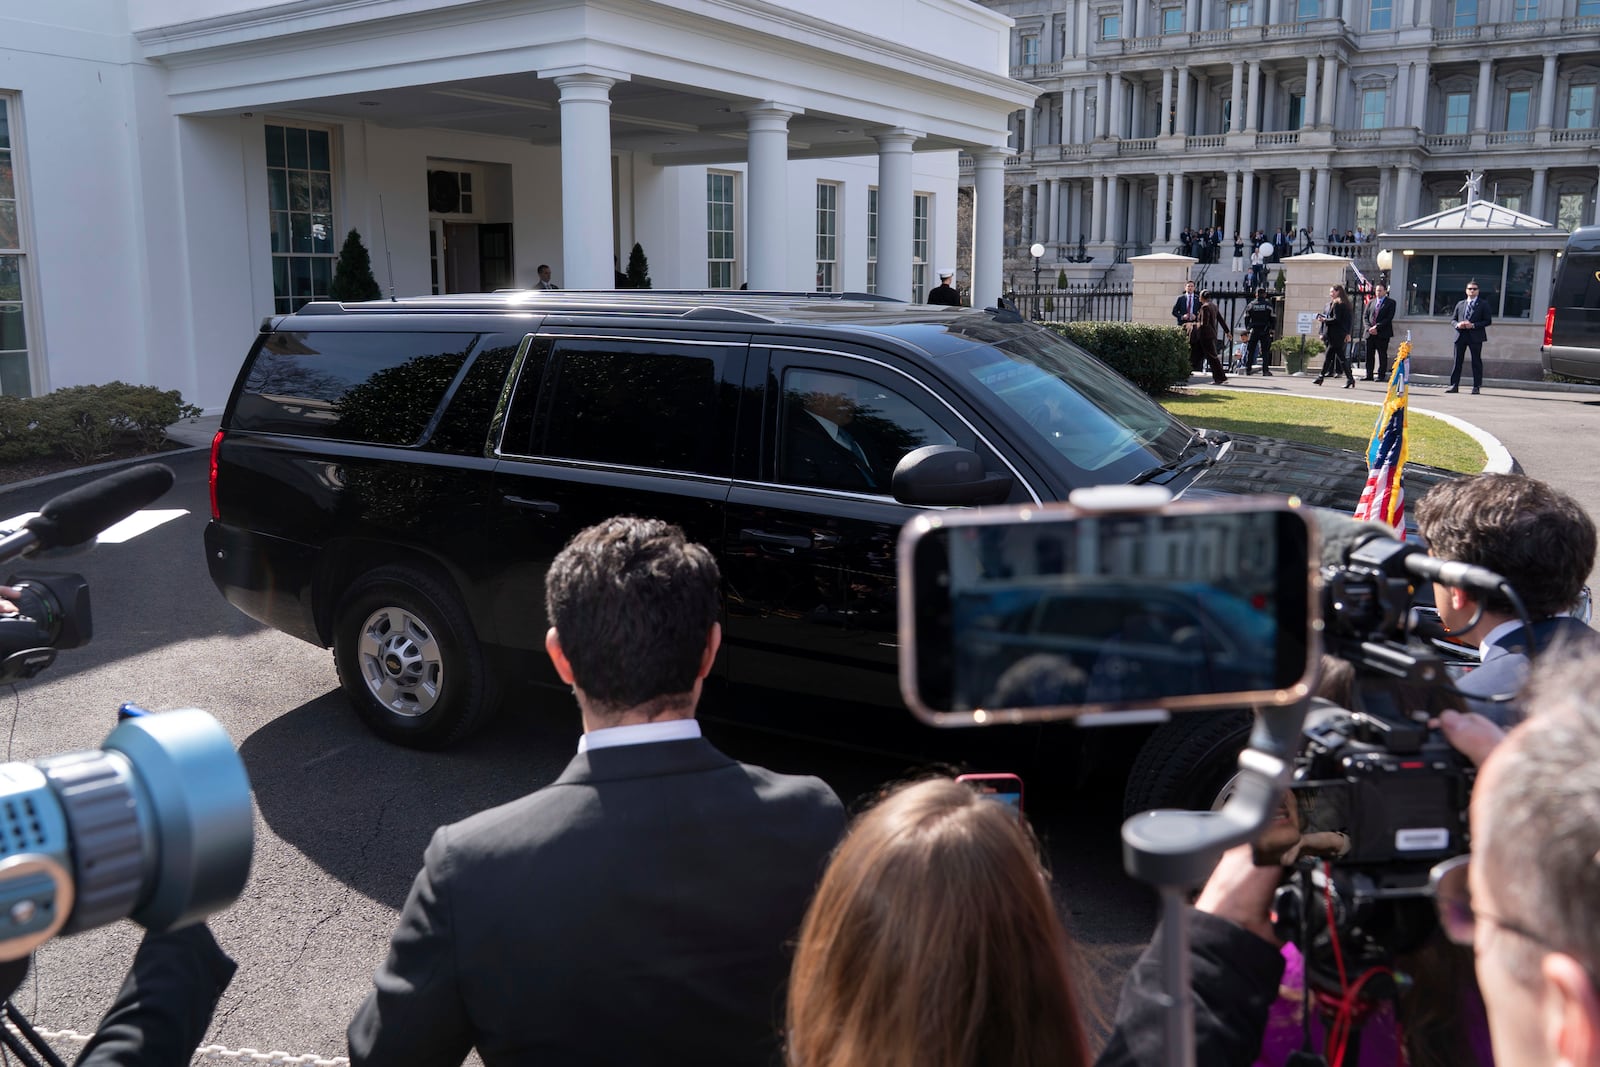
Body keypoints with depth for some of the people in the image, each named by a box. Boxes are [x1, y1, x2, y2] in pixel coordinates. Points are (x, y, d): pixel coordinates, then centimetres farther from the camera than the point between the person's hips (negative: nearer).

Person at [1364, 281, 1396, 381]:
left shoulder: (1390, 303, 2)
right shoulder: (1371, 302, 16)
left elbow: (1389, 318, -8)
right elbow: (1366, 317, 11)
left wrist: (1377, 327, -16)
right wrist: (1369, 328, -6)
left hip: (1382, 333, -4)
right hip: (1370, 333, 5)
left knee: (1382, 355, -1)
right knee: (1369, 355, 5)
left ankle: (1381, 376, 1)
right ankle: (1369, 375, 11)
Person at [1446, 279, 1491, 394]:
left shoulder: (1483, 304, 4)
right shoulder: (1460, 304, 16)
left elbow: (1488, 321, -1)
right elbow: (1452, 319, 16)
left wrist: (1473, 325, -15)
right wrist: (1457, 324, -7)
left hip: (1475, 336, -3)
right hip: (1460, 336, 3)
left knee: (1476, 362, 0)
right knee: (1457, 361, 2)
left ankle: (1476, 386, 3)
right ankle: (1454, 385, 4)